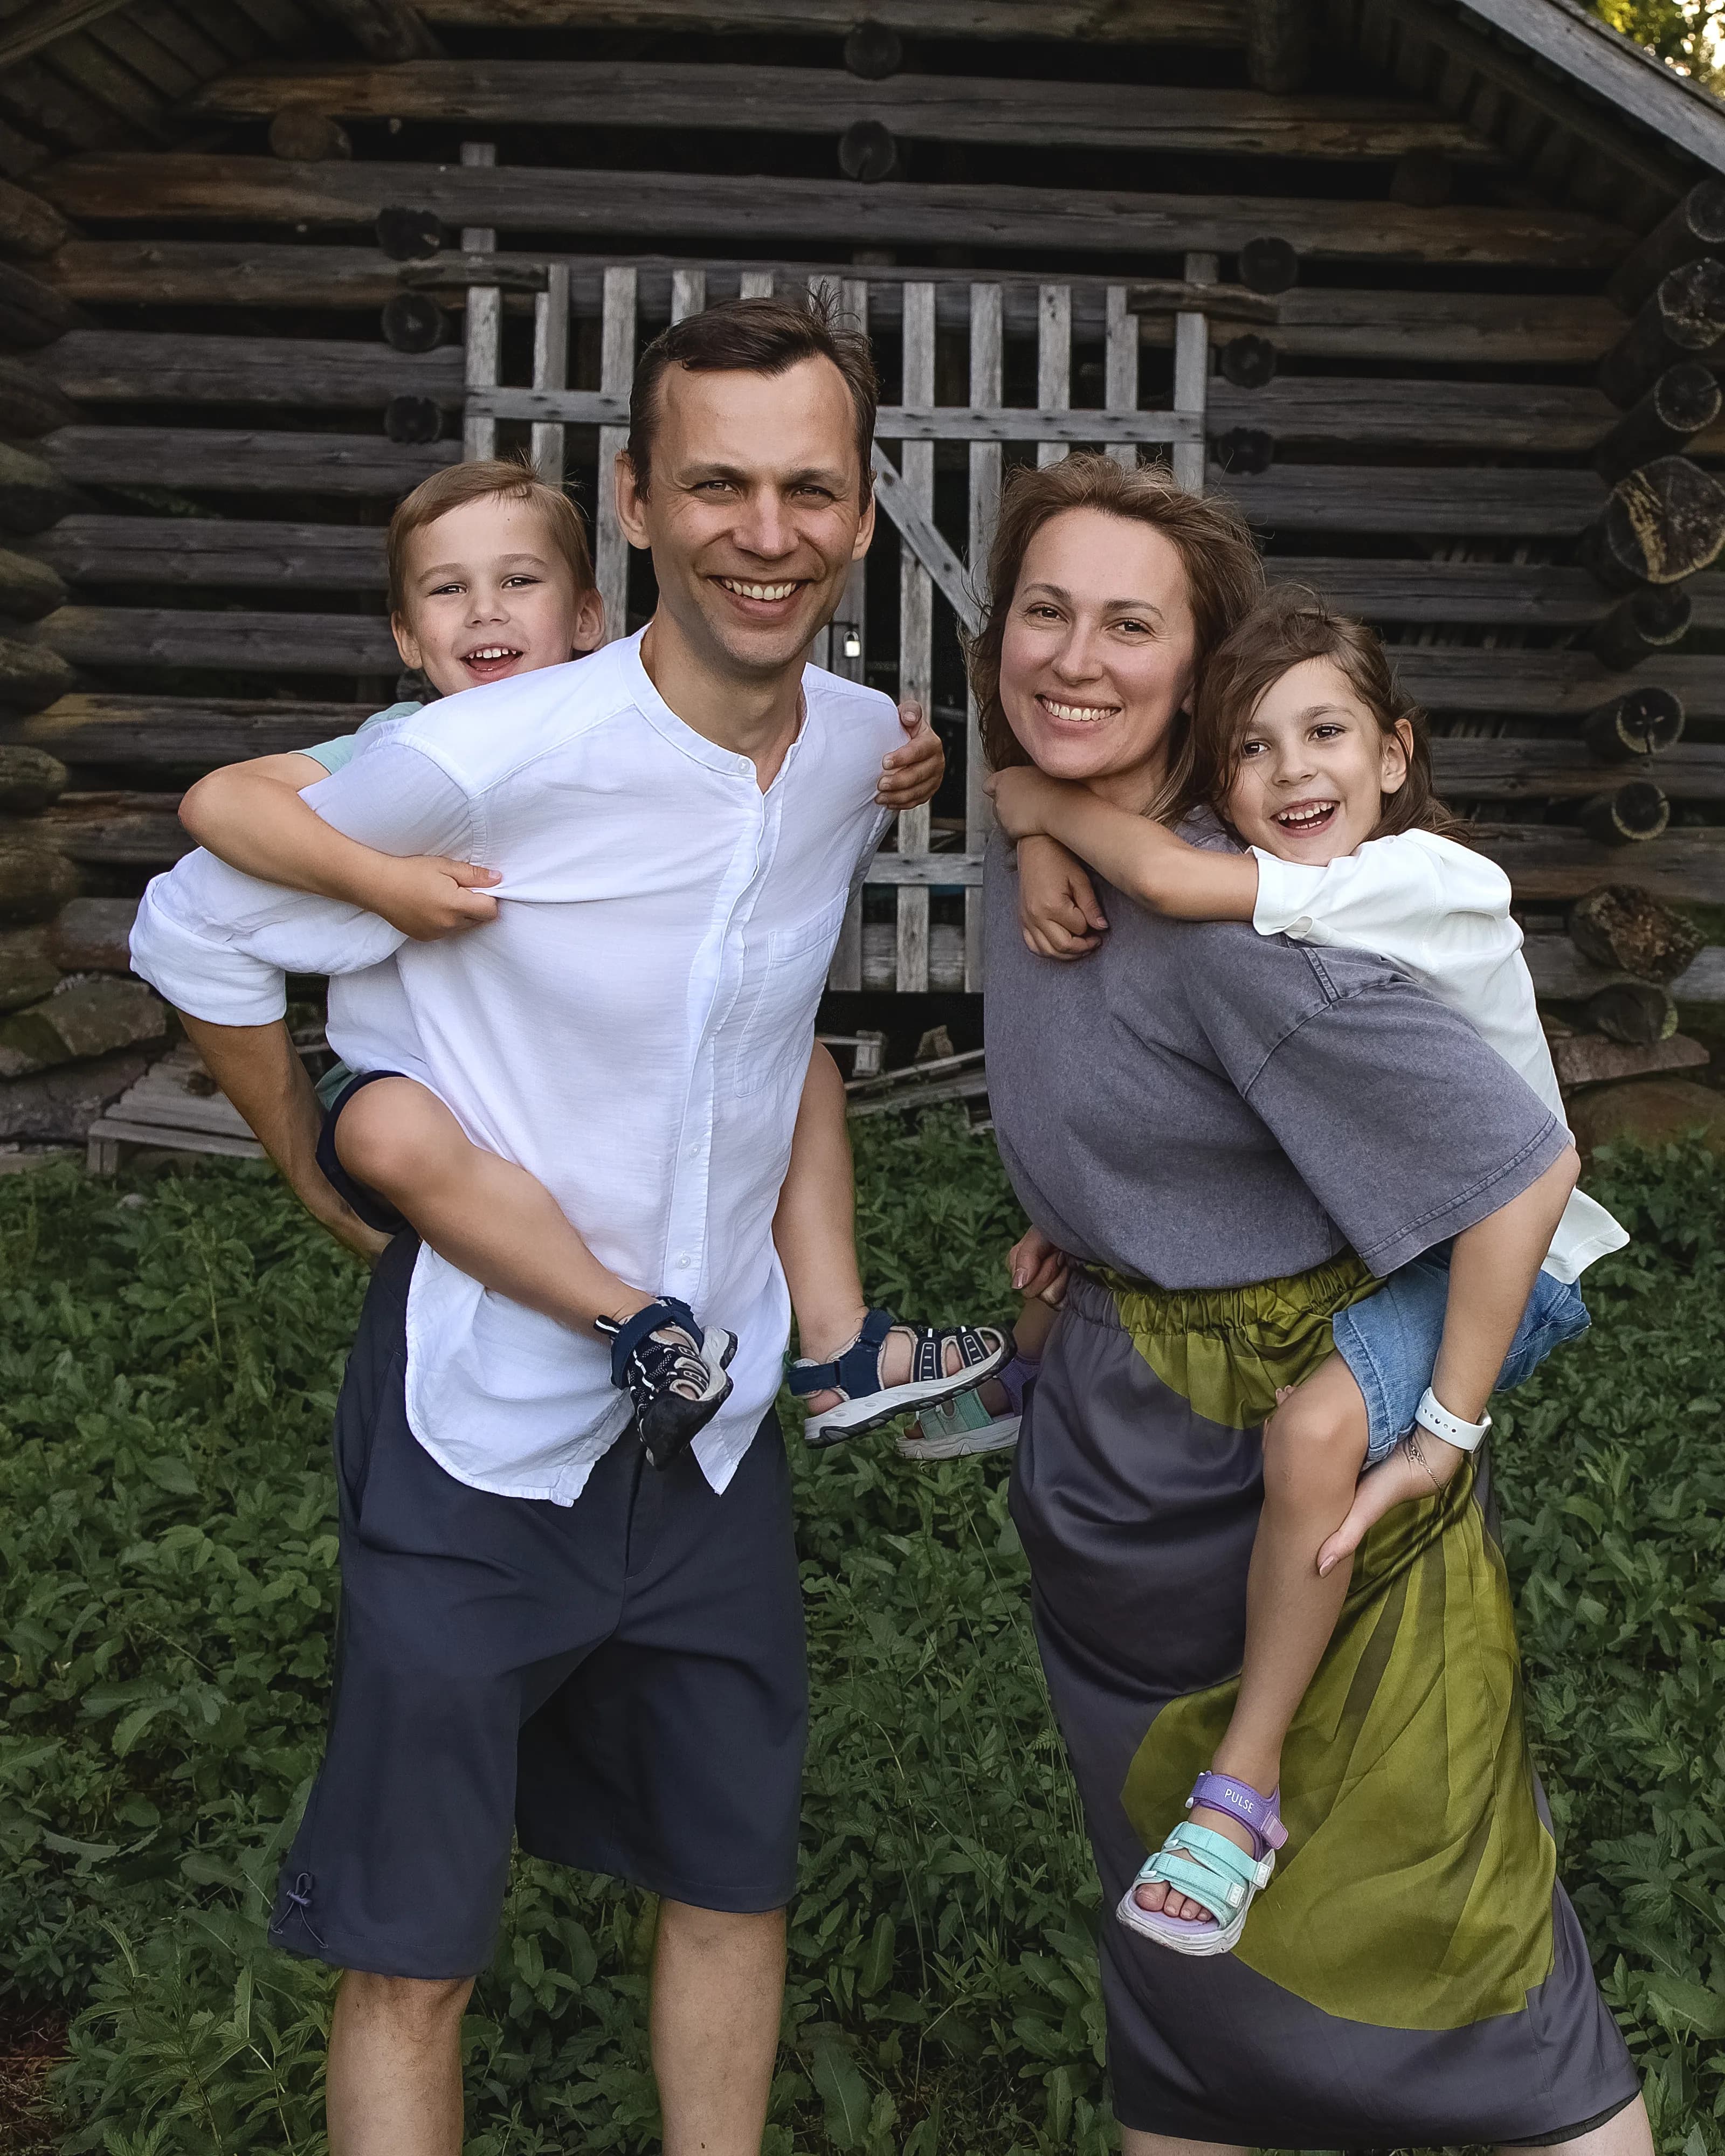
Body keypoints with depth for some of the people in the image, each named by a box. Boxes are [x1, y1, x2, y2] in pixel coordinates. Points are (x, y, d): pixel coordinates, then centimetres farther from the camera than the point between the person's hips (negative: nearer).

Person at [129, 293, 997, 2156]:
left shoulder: (866, 754, -3)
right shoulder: (479, 765, -21)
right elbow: (196, 942, -6)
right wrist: (336, 1185, -1)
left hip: (715, 1427, 5)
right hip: (483, 1433, -5)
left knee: (736, 1880, 21)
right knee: (413, 1956, 9)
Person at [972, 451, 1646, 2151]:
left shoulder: (1235, 917, -26)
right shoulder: (1021, 845, -1)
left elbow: (1519, 1163, -23)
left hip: (1312, 1452, -7)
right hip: (1115, 1452, 7)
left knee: (1422, 1925, 5)